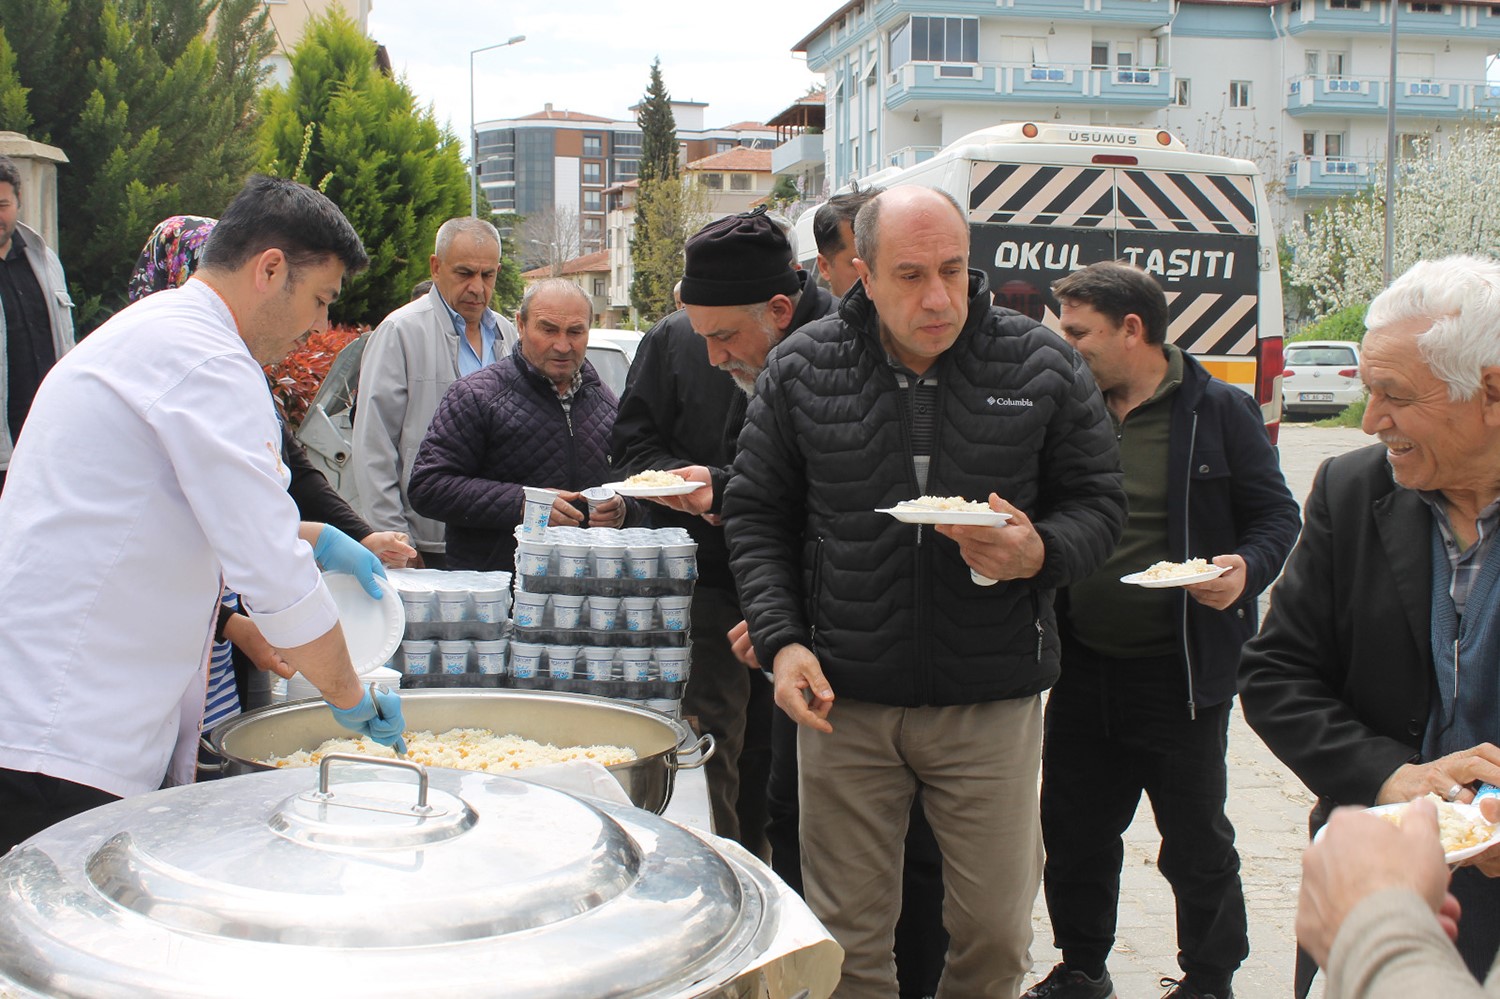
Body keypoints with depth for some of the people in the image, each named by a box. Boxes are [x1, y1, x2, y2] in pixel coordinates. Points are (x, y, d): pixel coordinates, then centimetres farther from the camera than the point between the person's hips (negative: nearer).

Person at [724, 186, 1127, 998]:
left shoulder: (1041, 366, 0)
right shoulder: (801, 367, 1)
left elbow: (1097, 503, 7)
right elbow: (756, 514, 8)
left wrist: (1040, 554, -15)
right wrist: (781, 640, -3)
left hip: (991, 701, 0)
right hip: (843, 698, 0)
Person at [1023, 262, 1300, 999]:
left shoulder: (1219, 412, -4)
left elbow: (1275, 514, -2)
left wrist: (1246, 569, -20)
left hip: (1180, 670, -4)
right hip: (1081, 667, 5)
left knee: (1197, 842, 8)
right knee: (1074, 833, 15)